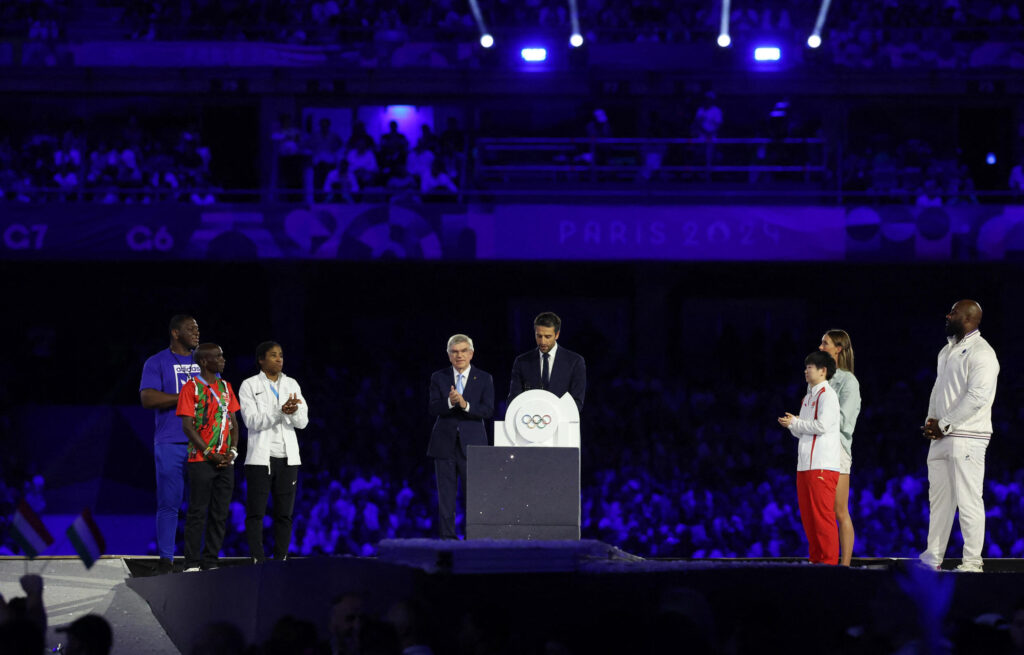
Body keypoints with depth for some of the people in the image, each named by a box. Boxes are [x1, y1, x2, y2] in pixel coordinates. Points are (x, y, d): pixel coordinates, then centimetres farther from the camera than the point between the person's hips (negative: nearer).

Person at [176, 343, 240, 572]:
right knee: (197, 512, -4)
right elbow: (187, 425, -9)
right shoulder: (191, 388, -4)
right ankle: (192, 563, -1)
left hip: (226, 461, 6)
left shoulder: (226, 387, 14)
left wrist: (233, 450, -1)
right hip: (201, 460, -6)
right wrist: (209, 453, -13)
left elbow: (233, 422, 14)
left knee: (220, 514, 5)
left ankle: (210, 562, 10)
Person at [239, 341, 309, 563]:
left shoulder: (291, 384, 11)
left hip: (287, 458, 4)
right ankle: (258, 561, -5)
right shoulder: (249, 385, 1)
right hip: (260, 459, -4)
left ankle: (281, 560, 9)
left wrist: (294, 412, -19)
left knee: (284, 513, 4)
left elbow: (303, 422, 4)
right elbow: (252, 421, -10)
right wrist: (280, 411, -23)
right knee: (256, 513, -6)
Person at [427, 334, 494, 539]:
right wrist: (449, 402, -24)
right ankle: (447, 535, 6)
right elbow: (433, 408, -4)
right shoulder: (438, 378, 7)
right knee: (446, 492, 2)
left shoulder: (484, 379, 4)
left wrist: (465, 405, -23)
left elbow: (488, 410, -6)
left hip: (472, 443, -1)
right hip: (445, 443, 1)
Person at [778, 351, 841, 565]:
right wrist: (792, 424, 3)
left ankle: (829, 560, -8)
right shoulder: (808, 397, 22)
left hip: (823, 465, -9)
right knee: (808, 516, 9)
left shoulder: (827, 395, -5)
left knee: (823, 515, -10)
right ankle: (816, 560, 13)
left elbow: (821, 425, -17)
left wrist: (795, 423, -7)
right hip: (805, 465, 9)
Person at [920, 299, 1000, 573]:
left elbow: (978, 397, -19)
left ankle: (972, 562, -6)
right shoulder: (947, 351, 19)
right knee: (939, 499, 10)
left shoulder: (981, 353, -11)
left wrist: (944, 425, -15)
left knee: (968, 501, -8)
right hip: (940, 437, 9)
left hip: (966, 439, -9)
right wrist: (931, 421, 5)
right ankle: (932, 558, 15)